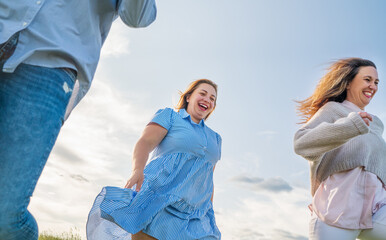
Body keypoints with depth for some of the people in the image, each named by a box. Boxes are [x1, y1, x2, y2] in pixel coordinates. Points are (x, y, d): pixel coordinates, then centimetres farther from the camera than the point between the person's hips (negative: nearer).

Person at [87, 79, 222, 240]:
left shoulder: (214, 138, 25)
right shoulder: (169, 116, 9)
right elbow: (145, 142, -8)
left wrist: (209, 216, 20)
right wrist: (138, 170, -28)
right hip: (157, 202, -4)